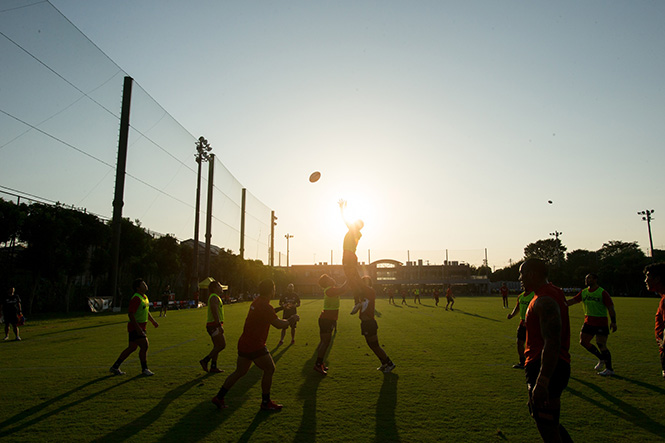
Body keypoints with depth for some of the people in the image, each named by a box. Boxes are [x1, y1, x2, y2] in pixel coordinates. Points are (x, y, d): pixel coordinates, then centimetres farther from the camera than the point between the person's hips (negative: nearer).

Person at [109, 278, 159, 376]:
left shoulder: (144, 297, 12)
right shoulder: (136, 298, -19)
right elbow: (130, 314, -24)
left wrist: (153, 321, 25)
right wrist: (138, 328, -27)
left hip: (141, 327, 10)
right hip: (135, 327, -10)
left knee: (132, 348, 15)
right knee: (144, 346, -9)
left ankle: (115, 367, 25)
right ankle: (144, 369, 4)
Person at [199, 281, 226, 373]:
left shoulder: (216, 297, 21)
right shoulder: (214, 297, -13)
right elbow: (214, 312, -23)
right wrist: (219, 326, -28)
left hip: (215, 325, 10)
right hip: (214, 325, -10)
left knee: (217, 346, 10)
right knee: (222, 345, -11)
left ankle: (213, 367, 11)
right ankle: (205, 360, -7)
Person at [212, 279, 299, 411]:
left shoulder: (257, 302, 9)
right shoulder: (265, 307, -21)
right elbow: (279, 325, -20)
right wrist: (291, 320, -3)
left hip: (244, 344, 9)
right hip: (255, 346, -9)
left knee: (239, 372, 19)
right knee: (269, 369, 4)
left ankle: (219, 397, 24)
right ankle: (266, 403, 14)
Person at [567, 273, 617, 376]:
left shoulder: (602, 292, -8)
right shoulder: (583, 292, 8)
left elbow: (610, 308, -9)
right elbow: (572, 301, 9)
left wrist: (613, 322, -16)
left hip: (601, 322, -6)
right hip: (588, 322, 6)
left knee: (601, 345, -8)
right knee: (583, 342, 5)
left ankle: (609, 369, 4)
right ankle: (602, 359, 24)